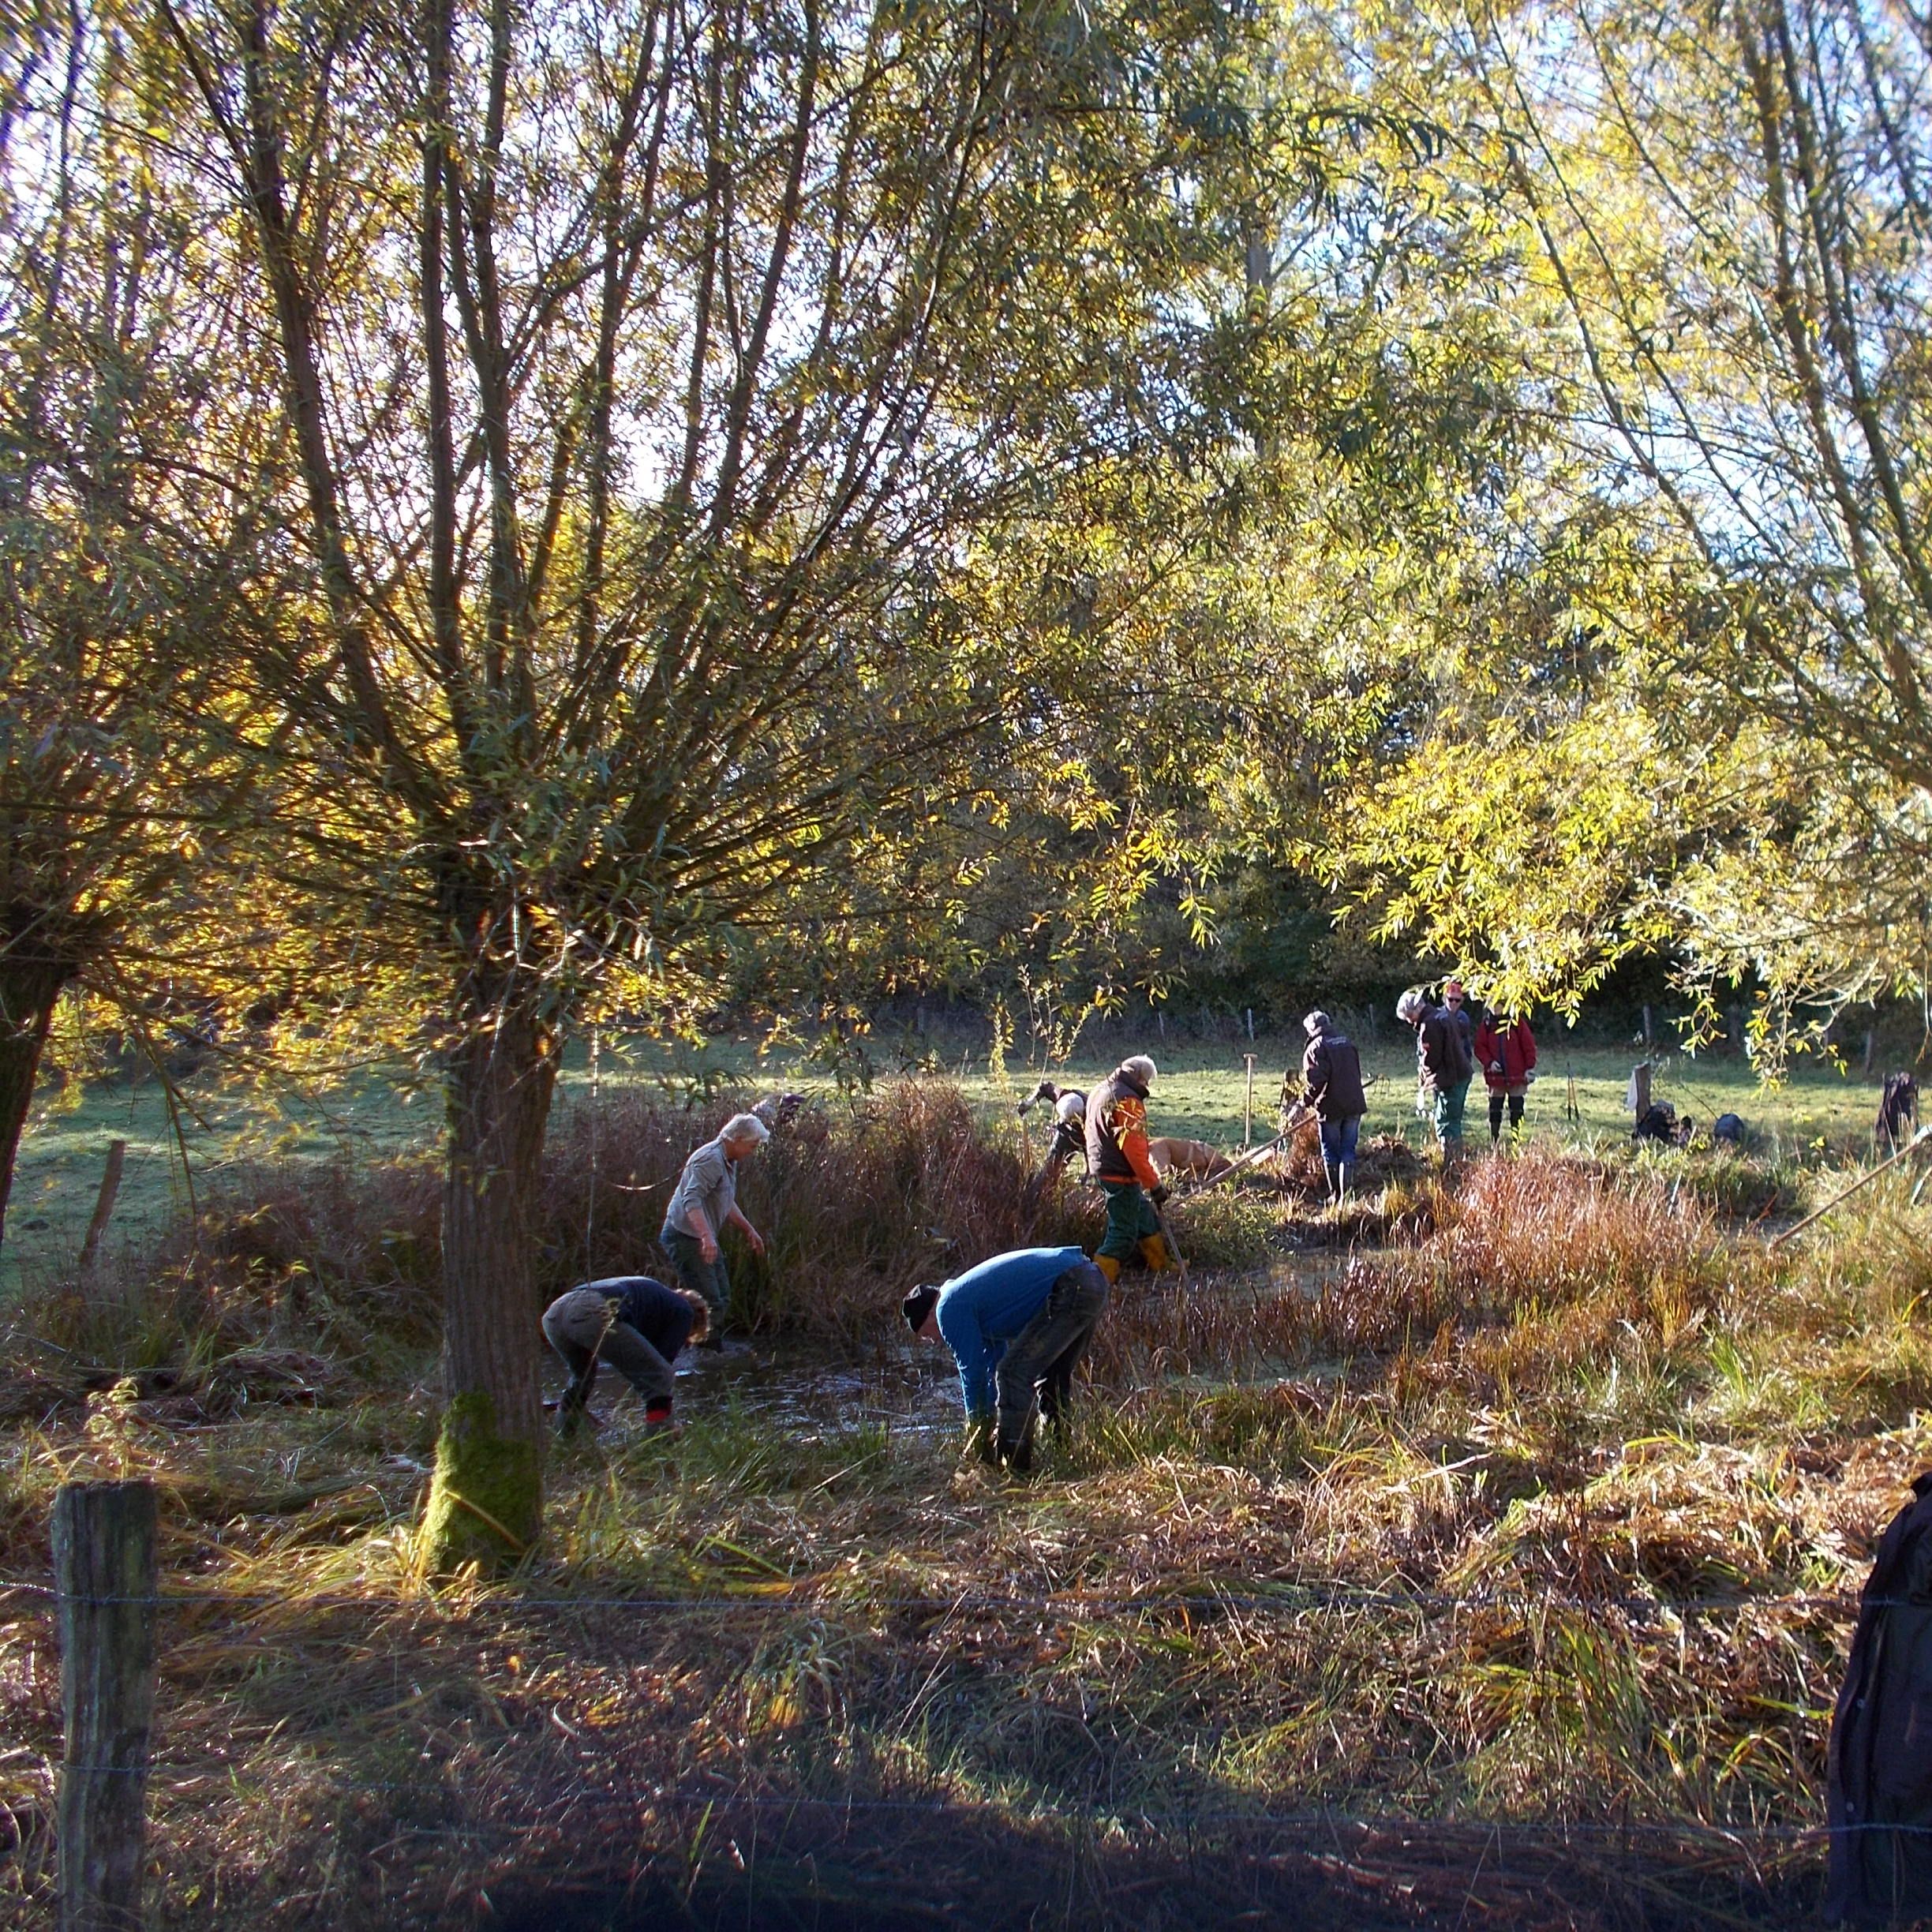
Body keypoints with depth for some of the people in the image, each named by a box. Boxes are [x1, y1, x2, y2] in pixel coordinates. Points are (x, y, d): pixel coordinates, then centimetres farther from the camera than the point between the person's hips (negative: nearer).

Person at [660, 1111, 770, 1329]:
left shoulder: (729, 1161, 14)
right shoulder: (711, 1159, -20)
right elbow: (691, 1200, -31)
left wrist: (749, 1231, 26)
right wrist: (707, 1236, -41)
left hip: (702, 1238, 11)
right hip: (686, 1237, -11)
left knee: (722, 1298, 13)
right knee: (708, 1302, -13)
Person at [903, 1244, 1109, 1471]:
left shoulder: (950, 1307, -2)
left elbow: (972, 1370, 2)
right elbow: (994, 1361, 34)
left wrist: (978, 1425, 15)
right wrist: (990, 1419, 36)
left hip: (1068, 1292, -11)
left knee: (1013, 1373, -6)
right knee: (1052, 1378, 24)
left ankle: (1014, 1461, -5)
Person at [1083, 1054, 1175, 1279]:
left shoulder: (1100, 1091, 11)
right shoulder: (1127, 1100, -20)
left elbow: (1091, 1132, 21)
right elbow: (1134, 1147, -25)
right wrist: (1154, 1184, -20)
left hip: (1101, 1167, 10)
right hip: (1120, 1175, -10)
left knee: (1144, 1215, 24)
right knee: (1123, 1232, -4)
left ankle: (1162, 1264, 39)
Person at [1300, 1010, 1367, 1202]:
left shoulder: (1316, 1047, -9)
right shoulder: (1347, 1042, 11)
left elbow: (1316, 1079, -18)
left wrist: (1307, 1100, -4)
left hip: (1331, 1107, -5)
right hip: (1354, 1104, 5)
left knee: (1330, 1152, 9)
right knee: (1348, 1150, 9)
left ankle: (1335, 1195, 14)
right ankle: (1345, 1193, 4)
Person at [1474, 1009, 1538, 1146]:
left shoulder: (1517, 1022, -5)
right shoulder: (1487, 1024, 1)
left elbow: (1529, 1044, -3)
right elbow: (1480, 1047, 2)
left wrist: (1530, 1067, -7)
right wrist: (1489, 1062, -13)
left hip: (1517, 1076, -2)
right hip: (1495, 1076, 2)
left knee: (1516, 1109, 5)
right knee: (1495, 1109, 7)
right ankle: (1495, 1141, 15)